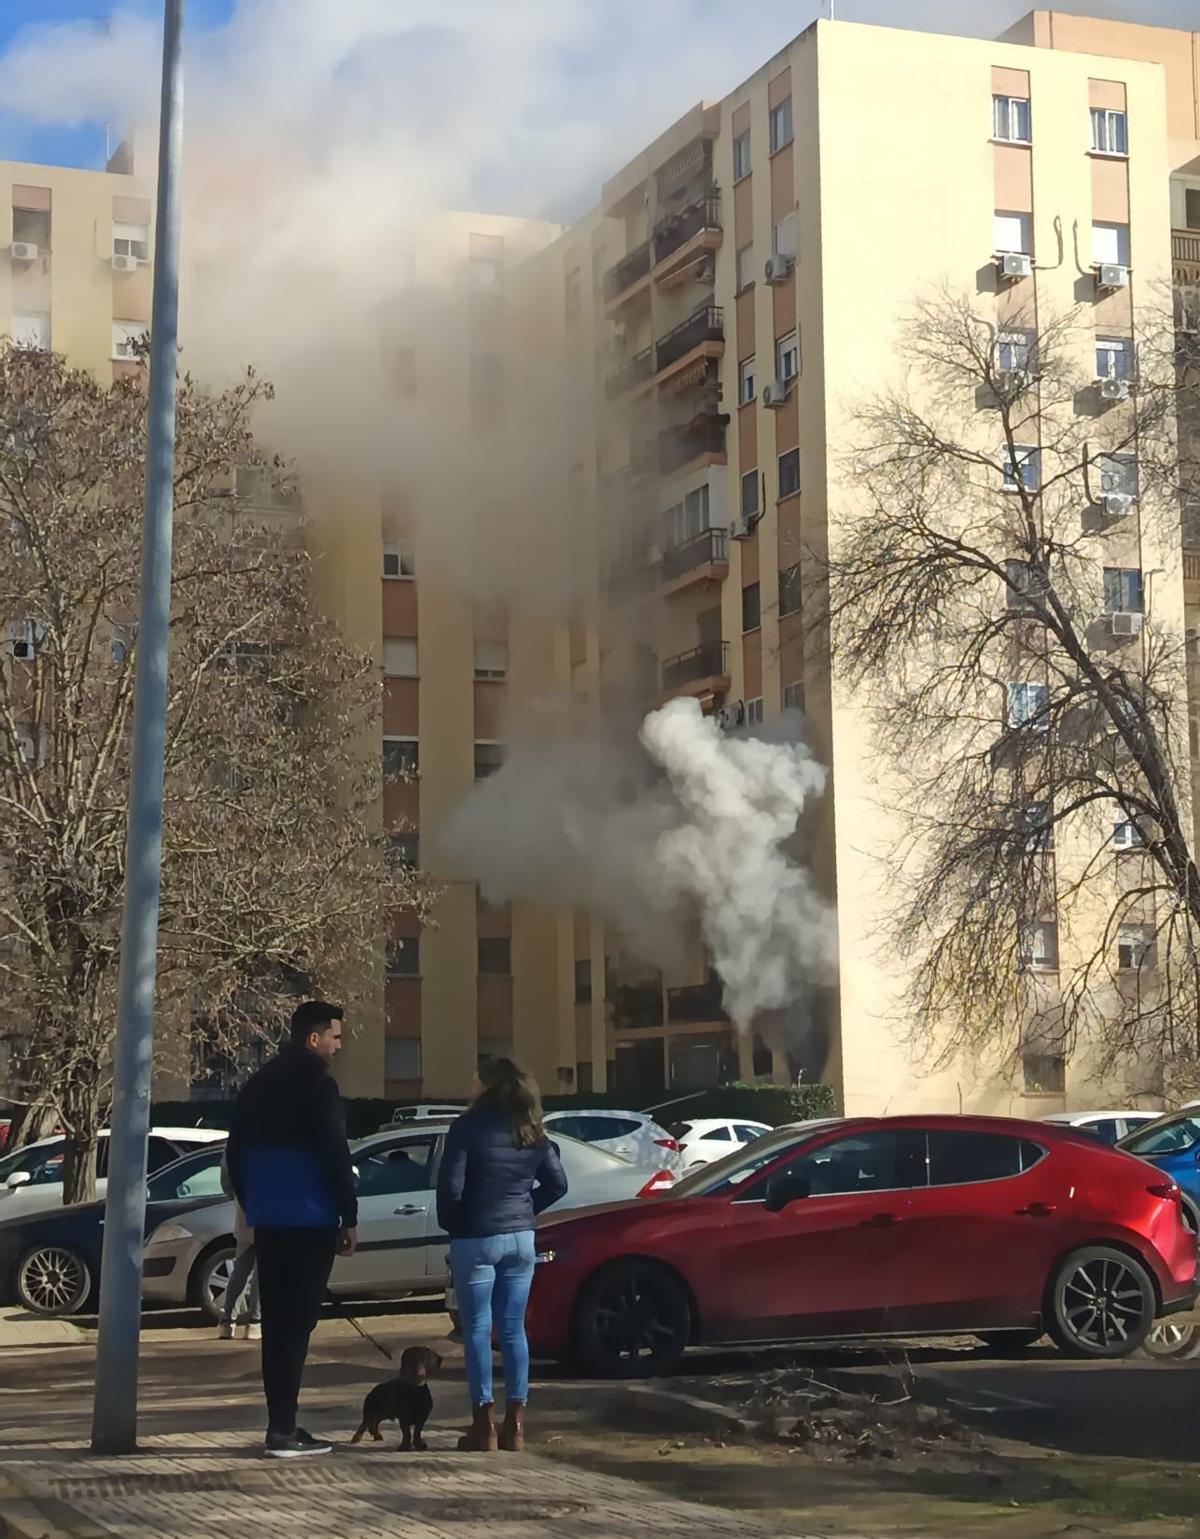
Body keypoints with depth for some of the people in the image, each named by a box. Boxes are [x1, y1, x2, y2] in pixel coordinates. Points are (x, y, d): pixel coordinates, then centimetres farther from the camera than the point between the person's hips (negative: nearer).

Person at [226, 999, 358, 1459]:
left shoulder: (258, 1085, 14)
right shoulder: (317, 1085, -11)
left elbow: (236, 1153, 18)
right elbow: (335, 1156, -15)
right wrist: (348, 1218, -9)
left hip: (268, 1220, 8)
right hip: (310, 1220, -8)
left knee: (277, 1322, 11)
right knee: (296, 1323, -7)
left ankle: (281, 1424, 13)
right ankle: (282, 1430, -8)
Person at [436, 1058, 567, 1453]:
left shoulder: (469, 1127, -10)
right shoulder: (532, 1133, 6)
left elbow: (451, 1186, -13)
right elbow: (557, 1184, 8)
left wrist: (450, 1225, 3)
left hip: (476, 1239, -5)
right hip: (521, 1238, 5)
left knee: (478, 1330, 1)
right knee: (513, 1329, 9)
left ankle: (485, 1425, 0)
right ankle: (515, 1424, 9)